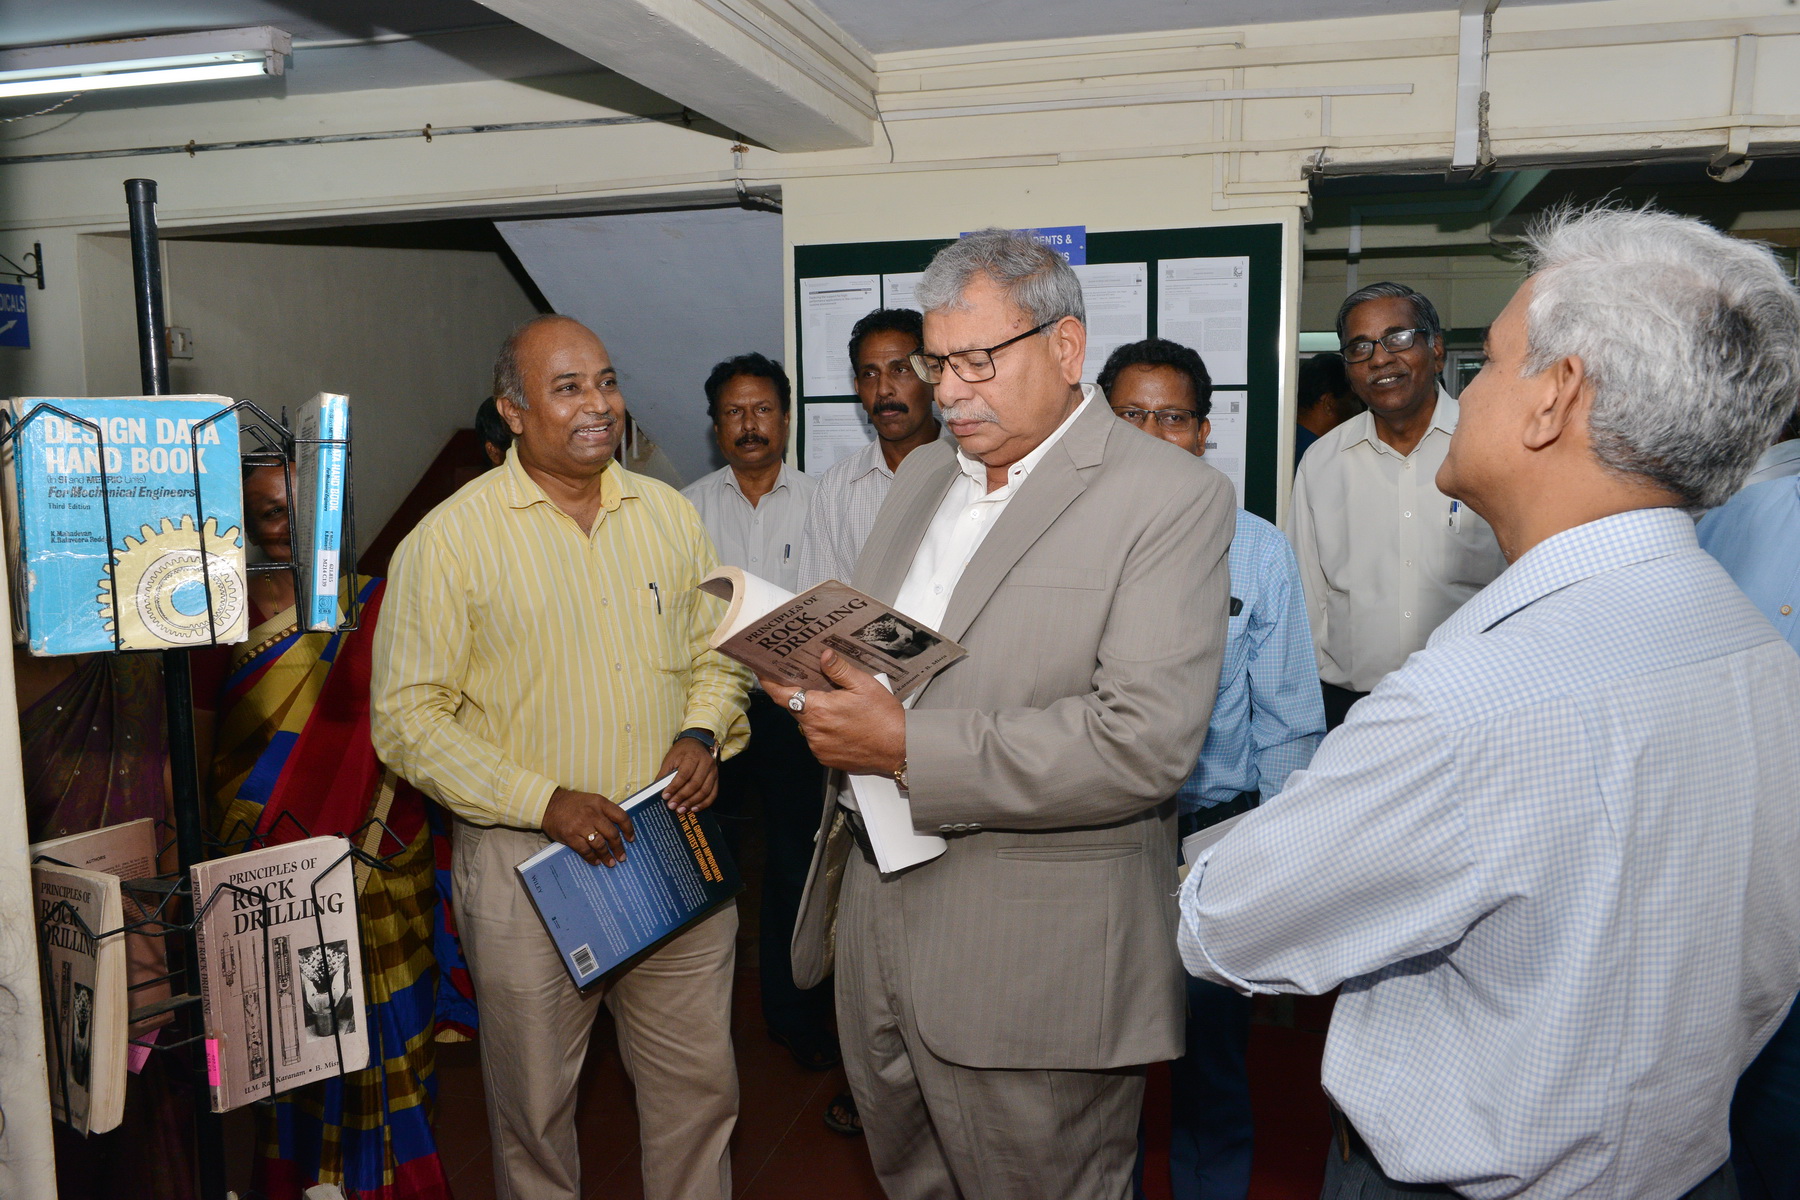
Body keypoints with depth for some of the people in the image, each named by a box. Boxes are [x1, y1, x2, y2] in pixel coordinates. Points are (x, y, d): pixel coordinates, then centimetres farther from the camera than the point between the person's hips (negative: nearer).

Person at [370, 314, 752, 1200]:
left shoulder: (669, 515, 6)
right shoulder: (448, 540, -7)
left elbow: (716, 651, 15)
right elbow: (408, 719, -9)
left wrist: (703, 733, -6)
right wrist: (544, 801, -17)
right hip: (526, 863, -3)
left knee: (699, 1086, 14)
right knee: (535, 1106, 14)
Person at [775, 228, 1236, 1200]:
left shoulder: (1171, 497, -13)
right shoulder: (923, 474, 11)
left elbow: (1146, 743, -24)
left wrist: (908, 748, -24)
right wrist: (813, 673, -3)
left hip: (1036, 971, -7)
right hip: (872, 914, 7)